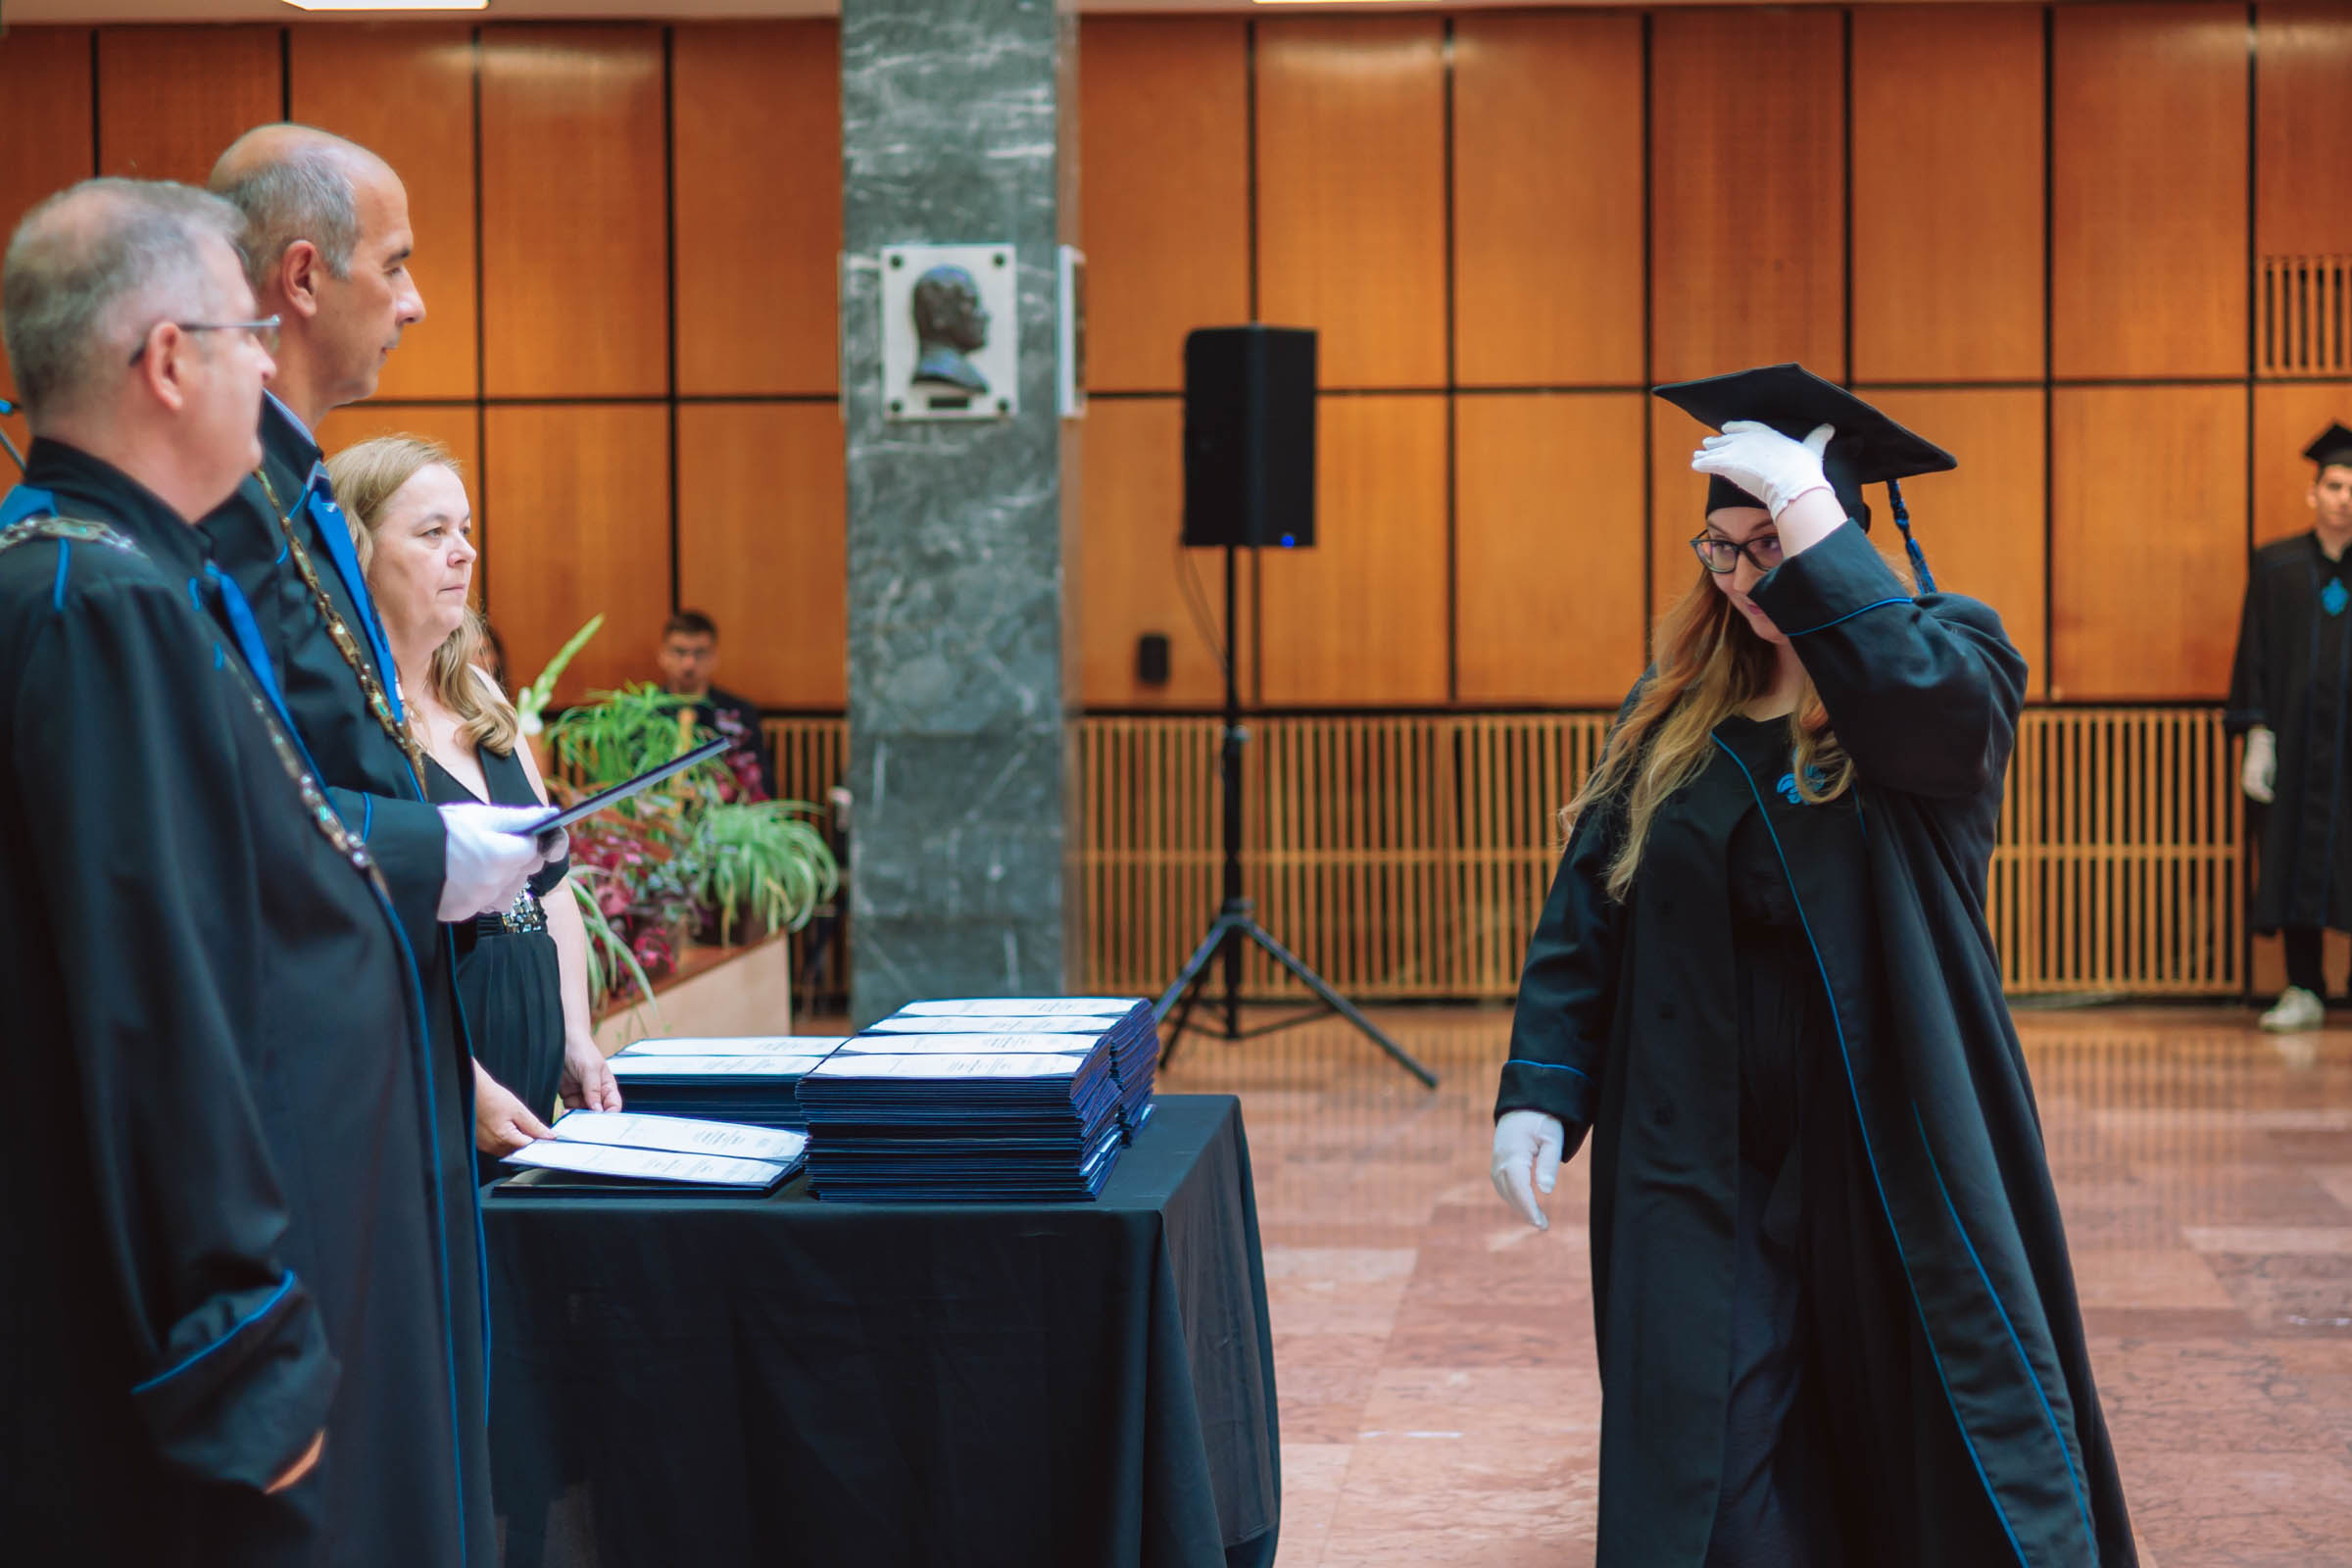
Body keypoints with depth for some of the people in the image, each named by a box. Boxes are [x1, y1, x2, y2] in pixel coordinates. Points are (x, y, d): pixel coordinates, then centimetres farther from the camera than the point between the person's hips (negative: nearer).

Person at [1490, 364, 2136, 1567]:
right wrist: (1539, 1091, -4)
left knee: (1965, 1450, 6)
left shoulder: (1949, 657, -4)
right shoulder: (1674, 712, 6)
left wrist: (1808, 516, -27)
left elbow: (1925, 697, -30)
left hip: (1898, 1153, -3)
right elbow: (1585, 914, 6)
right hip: (1707, 1166, 3)